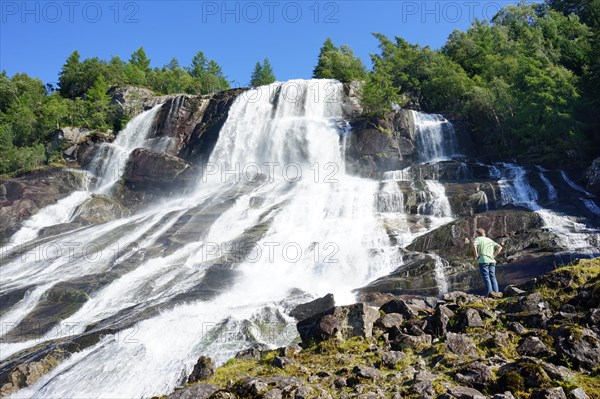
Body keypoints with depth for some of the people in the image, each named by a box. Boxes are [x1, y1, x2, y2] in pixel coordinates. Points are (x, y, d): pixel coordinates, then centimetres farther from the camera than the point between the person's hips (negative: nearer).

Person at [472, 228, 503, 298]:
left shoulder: (478, 239, 8)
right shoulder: (490, 240, 24)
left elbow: (474, 245, -15)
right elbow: (500, 247, 16)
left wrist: (476, 255, -6)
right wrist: (494, 256, 13)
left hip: (483, 260, -5)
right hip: (492, 261, 5)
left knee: (486, 277, -9)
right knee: (493, 277, 5)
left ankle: (490, 292, -21)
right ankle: (496, 292, -6)